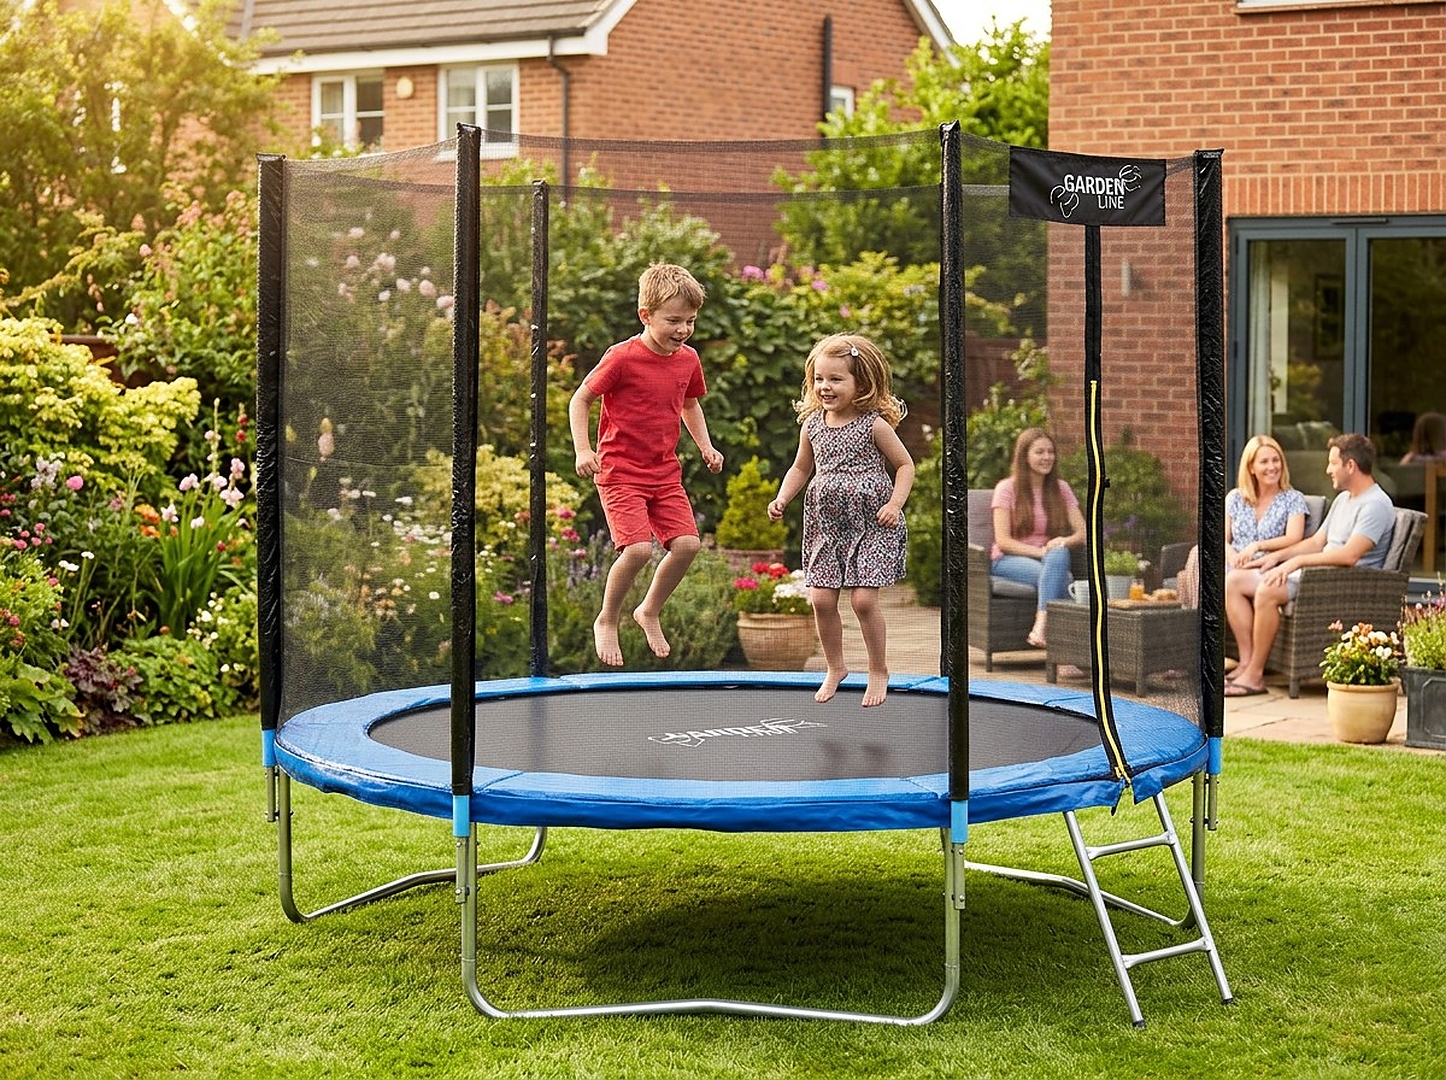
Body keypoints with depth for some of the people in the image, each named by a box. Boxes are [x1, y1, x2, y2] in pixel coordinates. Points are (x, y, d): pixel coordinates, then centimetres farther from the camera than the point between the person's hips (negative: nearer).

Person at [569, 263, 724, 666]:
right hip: (620, 470, -6)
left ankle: (650, 612, 19)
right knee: (638, 548, -20)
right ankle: (607, 621, 5)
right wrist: (583, 450, -17)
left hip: (665, 472, 6)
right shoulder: (622, 358, -15)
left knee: (687, 543, -7)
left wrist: (706, 446, 11)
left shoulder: (688, 360, 4)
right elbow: (580, 401, -6)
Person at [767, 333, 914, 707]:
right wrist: (782, 498, 4)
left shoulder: (874, 425, -6)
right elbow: (800, 469, 20)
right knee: (821, 599, -2)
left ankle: (878, 670, 10)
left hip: (871, 526, -4)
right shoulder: (812, 426, 6)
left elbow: (905, 466, 1)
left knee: (863, 599, -10)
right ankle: (835, 667, 20)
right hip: (827, 526, 5)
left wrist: (895, 503, -13)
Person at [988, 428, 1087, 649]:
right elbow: (1003, 541, -8)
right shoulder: (1007, 488, 0)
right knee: (1060, 577, -35)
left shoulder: (1060, 489, 13)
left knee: (1060, 554, -36)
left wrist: (1064, 541, -18)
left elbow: (1082, 533, 5)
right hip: (1009, 560, -3)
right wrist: (1040, 551, -22)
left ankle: (1041, 626, -49)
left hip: (1048, 558, 3)